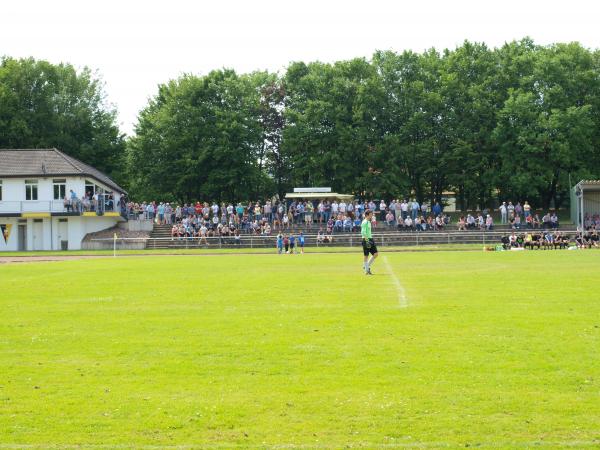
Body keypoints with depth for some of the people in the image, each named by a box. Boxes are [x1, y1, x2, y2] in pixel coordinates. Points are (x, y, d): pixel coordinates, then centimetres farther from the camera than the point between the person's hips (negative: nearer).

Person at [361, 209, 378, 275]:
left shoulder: (369, 222, 17)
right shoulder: (364, 222, -12)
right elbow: (363, 232, -20)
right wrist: (367, 240, -26)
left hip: (370, 239, 9)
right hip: (366, 240, -9)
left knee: (375, 254, 5)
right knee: (366, 255, -2)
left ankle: (367, 266, 16)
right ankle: (366, 270, 3)